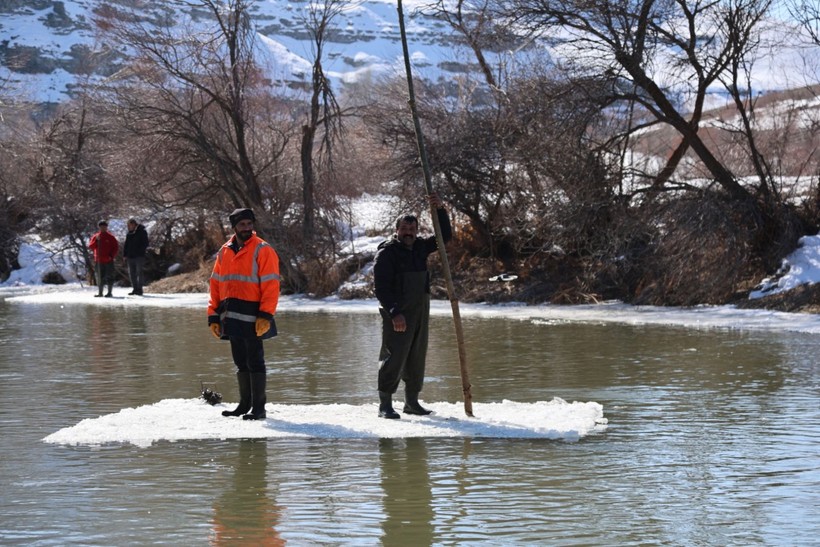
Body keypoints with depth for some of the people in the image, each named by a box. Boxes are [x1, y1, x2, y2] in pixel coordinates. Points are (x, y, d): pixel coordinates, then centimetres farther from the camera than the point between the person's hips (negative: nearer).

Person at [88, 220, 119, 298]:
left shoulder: (110, 237, 0)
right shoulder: (95, 237, 8)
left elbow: (116, 247, -1)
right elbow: (90, 246, 0)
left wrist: (111, 256, -11)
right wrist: (96, 241, -15)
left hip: (108, 260, -3)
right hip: (99, 261, 3)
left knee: (109, 276, -3)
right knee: (100, 277, 9)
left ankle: (110, 292, 1)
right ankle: (100, 292, 14)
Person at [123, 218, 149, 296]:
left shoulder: (142, 232, -3)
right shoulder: (129, 233, 14)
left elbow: (145, 244, -6)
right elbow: (126, 245, 17)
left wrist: (140, 252, -15)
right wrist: (124, 255, 8)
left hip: (139, 256, -6)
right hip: (130, 256, 6)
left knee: (139, 273, -7)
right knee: (131, 273, 6)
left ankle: (139, 289, -4)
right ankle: (135, 289, 12)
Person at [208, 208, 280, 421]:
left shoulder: (262, 250, -6)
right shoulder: (224, 252, 13)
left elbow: (271, 285, -11)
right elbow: (215, 285, 16)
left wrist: (266, 315, -19)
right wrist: (213, 315, 10)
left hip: (252, 316, -6)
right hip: (231, 318, 6)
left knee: (254, 361, -3)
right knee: (241, 361, 13)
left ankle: (259, 407, 1)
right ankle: (245, 403, 23)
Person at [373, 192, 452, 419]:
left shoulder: (420, 247, 11)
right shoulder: (386, 252, -9)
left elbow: (445, 236, 13)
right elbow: (381, 287, -15)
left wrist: (440, 210, -1)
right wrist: (394, 313, -24)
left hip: (420, 313, 7)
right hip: (396, 315, -7)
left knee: (417, 359, 11)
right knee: (393, 358, -8)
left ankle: (412, 401, 21)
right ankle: (385, 404, -4)